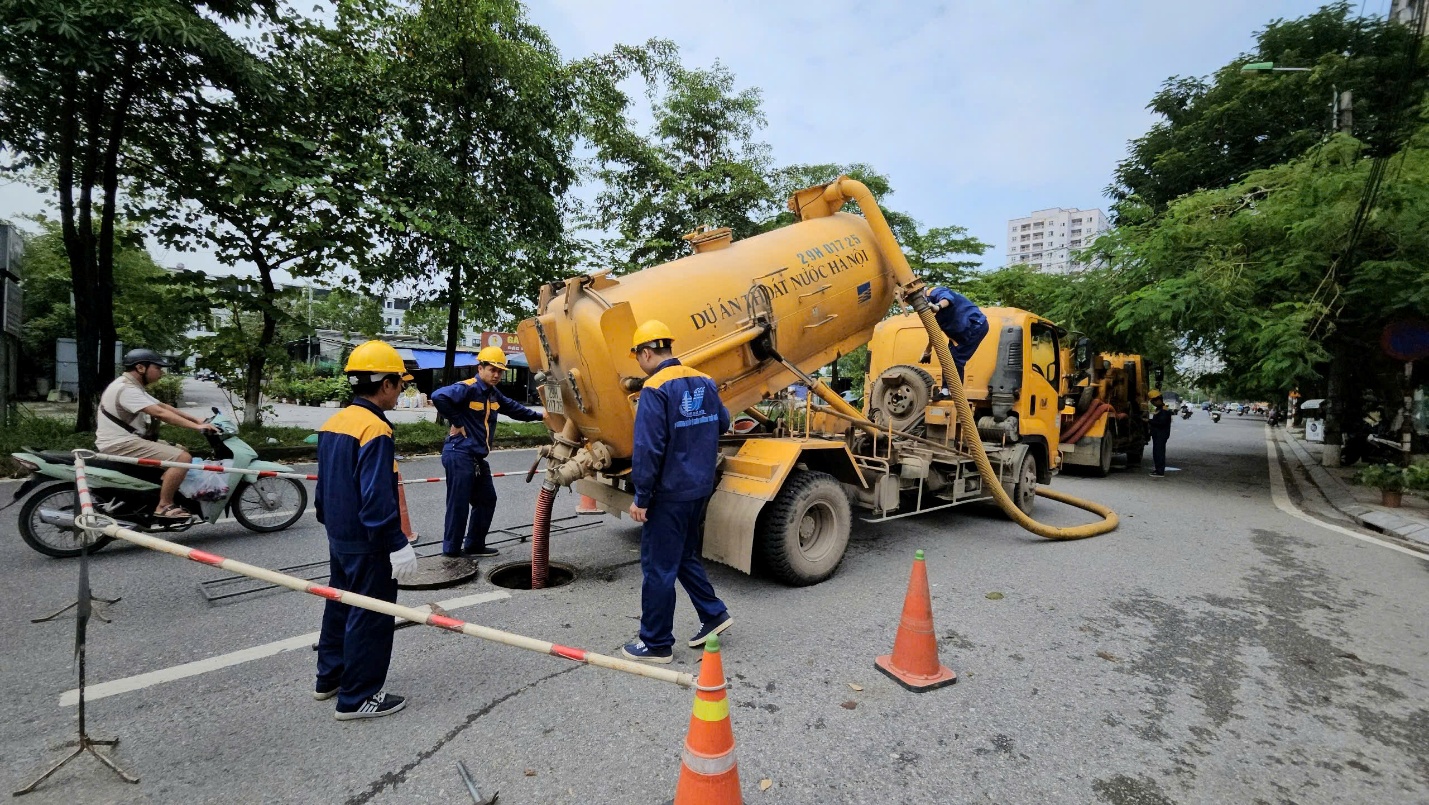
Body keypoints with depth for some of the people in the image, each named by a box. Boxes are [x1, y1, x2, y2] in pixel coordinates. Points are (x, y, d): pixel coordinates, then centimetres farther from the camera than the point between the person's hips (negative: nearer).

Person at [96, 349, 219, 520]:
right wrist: (197, 427, -31)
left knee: (181, 451, 18)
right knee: (183, 458, -23)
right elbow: (160, 413, -29)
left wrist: (197, 419, 3)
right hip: (120, 445, -11)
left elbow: (163, 406, 13)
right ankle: (164, 506, -16)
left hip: (127, 440, 11)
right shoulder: (126, 389, -19)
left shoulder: (133, 386, 15)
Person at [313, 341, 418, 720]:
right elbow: (377, 498, -26)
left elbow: (325, 484, 14)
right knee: (370, 618, 4)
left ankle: (329, 678, 39)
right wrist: (398, 545, -21)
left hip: (339, 537, 10)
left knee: (340, 605, 23)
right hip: (368, 544, -10)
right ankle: (358, 698, 16)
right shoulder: (375, 430, -23)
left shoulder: (333, 422, 5)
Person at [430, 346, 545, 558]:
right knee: (459, 504, -2)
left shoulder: (493, 394, 13)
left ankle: (475, 545, 27)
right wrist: (456, 423, -20)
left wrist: (539, 416, 17)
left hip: (478, 457, 10)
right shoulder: (467, 388, -16)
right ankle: (451, 549, 11)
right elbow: (439, 397, -30)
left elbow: (514, 409, 24)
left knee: (487, 500, 15)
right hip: (459, 455, -10)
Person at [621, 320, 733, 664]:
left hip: (669, 494, -8)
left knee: (658, 568, 5)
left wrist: (641, 498, -14)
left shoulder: (655, 389, -17)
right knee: (685, 557, 24)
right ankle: (714, 614, 28)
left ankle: (656, 645, 16)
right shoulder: (704, 382, 5)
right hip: (700, 488, 8)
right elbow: (722, 423, 18)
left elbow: (647, 449, -21)